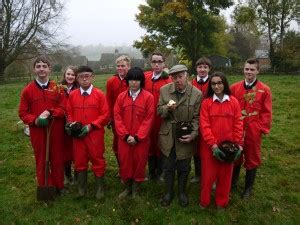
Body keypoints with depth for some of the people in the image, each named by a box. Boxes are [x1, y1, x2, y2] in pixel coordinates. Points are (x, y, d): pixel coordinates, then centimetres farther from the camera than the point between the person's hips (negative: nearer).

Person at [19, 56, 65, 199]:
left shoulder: (57, 88, 2)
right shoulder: (27, 90, 0)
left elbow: (63, 108, -1)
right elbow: (22, 113, 2)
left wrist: (49, 112, -18)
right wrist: (35, 120, -16)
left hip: (56, 131, 1)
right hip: (37, 131, 0)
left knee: (57, 159, 10)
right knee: (41, 160, 9)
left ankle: (59, 186, 27)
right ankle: (44, 188, 24)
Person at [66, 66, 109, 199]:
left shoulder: (99, 94, -5)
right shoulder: (72, 95, 4)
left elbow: (105, 115, -7)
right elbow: (69, 113, 12)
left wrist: (91, 126, -15)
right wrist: (71, 124, -8)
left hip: (95, 134, -3)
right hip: (78, 135, 3)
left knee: (97, 160, 7)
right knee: (79, 161, 12)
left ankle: (100, 188, 24)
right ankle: (81, 188, 29)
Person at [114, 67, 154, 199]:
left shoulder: (148, 97, -6)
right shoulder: (121, 97, 2)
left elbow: (148, 119, -8)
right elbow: (117, 117, 0)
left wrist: (137, 137, -13)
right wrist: (126, 135, -10)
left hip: (141, 139, -2)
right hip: (124, 139, 2)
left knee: (139, 163, 8)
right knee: (125, 163, 10)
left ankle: (135, 190, 29)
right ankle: (127, 188, 32)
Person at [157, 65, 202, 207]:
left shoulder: (197, 94, -9)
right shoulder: (164, 90, -4)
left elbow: (196, 118, -6)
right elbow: (159, 111, 1)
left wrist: (193, 135, -17)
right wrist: (167, 108, -21)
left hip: (186, 137, -1)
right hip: (167, 136, 1)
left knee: (184, 168, 16)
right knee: (168, 167, 15)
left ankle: (182, 192, 38)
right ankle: (169, 192, 36)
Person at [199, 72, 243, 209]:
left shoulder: (234, 102, 0)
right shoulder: (206, 102, -5)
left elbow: (238, 124, 1)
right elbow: (204, 126, -9)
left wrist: (238, 144, -5)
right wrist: (213, 145, -16)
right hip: (209, 146, -1)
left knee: (225, 175, 13)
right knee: (208, 175, 8)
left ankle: (222, 202, 32)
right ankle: (204, 201, 28)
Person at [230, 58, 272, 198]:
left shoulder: (265, 90, -4)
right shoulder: (234, 88, 0)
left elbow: (266, 112, -3)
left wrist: (262, 128, -6)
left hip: (253, 131, -1)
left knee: (252, 159, 11)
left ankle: (248, 188, 28)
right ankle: (232, 183, 35)